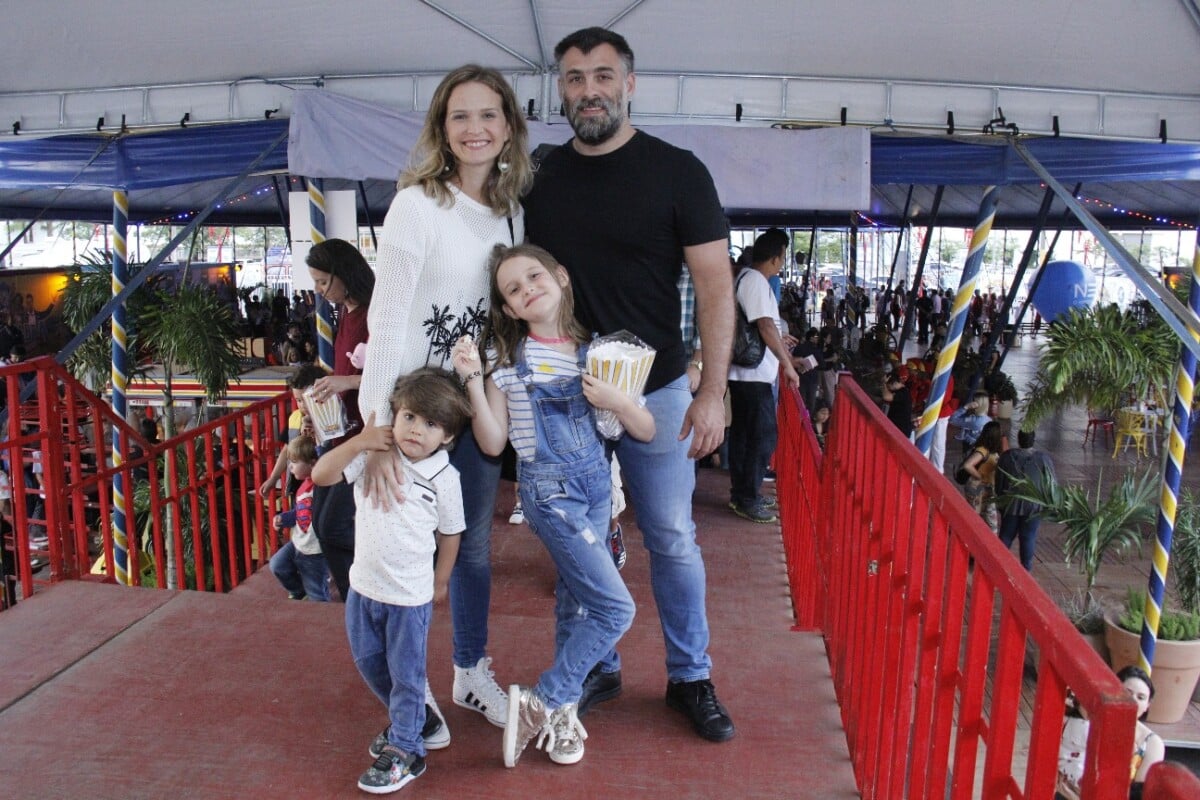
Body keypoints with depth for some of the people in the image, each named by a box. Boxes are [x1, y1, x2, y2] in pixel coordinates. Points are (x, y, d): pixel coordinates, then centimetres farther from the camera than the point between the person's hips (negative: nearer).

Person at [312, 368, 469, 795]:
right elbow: (320, 475, -13)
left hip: (411, 595, -4)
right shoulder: (372, 457, -7)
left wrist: (440, 582, 5)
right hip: (363, 585, 5)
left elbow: (450, 532, -1)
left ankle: (405, 752, 24)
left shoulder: (444, 477, -12)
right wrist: (359, 441, -21)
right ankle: (418, 718, 42)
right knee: (369, 663, 21)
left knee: (406, 674, 7)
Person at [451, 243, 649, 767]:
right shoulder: (509, 361, -6)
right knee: (616, 608, -9)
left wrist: (616, 401, -18)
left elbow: (647, 432, 1)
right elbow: (493, 444, -7)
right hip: (550, 490, -4)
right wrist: (473, 380, -16)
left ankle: (562, 709, 30)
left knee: (576, 599, 13)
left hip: (598, 483, 5)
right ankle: (541, 702, 5)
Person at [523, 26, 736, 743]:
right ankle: (598, 667, 30)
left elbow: (715, 286, -8)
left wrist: (712, 390, -16)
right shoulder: (541, 177, 6)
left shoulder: (677, 172, -5)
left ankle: (690, 676, 24)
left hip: (654, 390, -3)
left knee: (673, 540, 6)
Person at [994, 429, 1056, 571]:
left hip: (1010, 503, 1)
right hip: (1033, 506, -1)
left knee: (1006, 534, 14)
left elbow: (998, 481, 0)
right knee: (1028, 536, 10)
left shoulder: (1007, 457, -9)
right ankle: (1026, 567, 18)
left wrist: (999, 498, 14)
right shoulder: (1043, 459, -13)